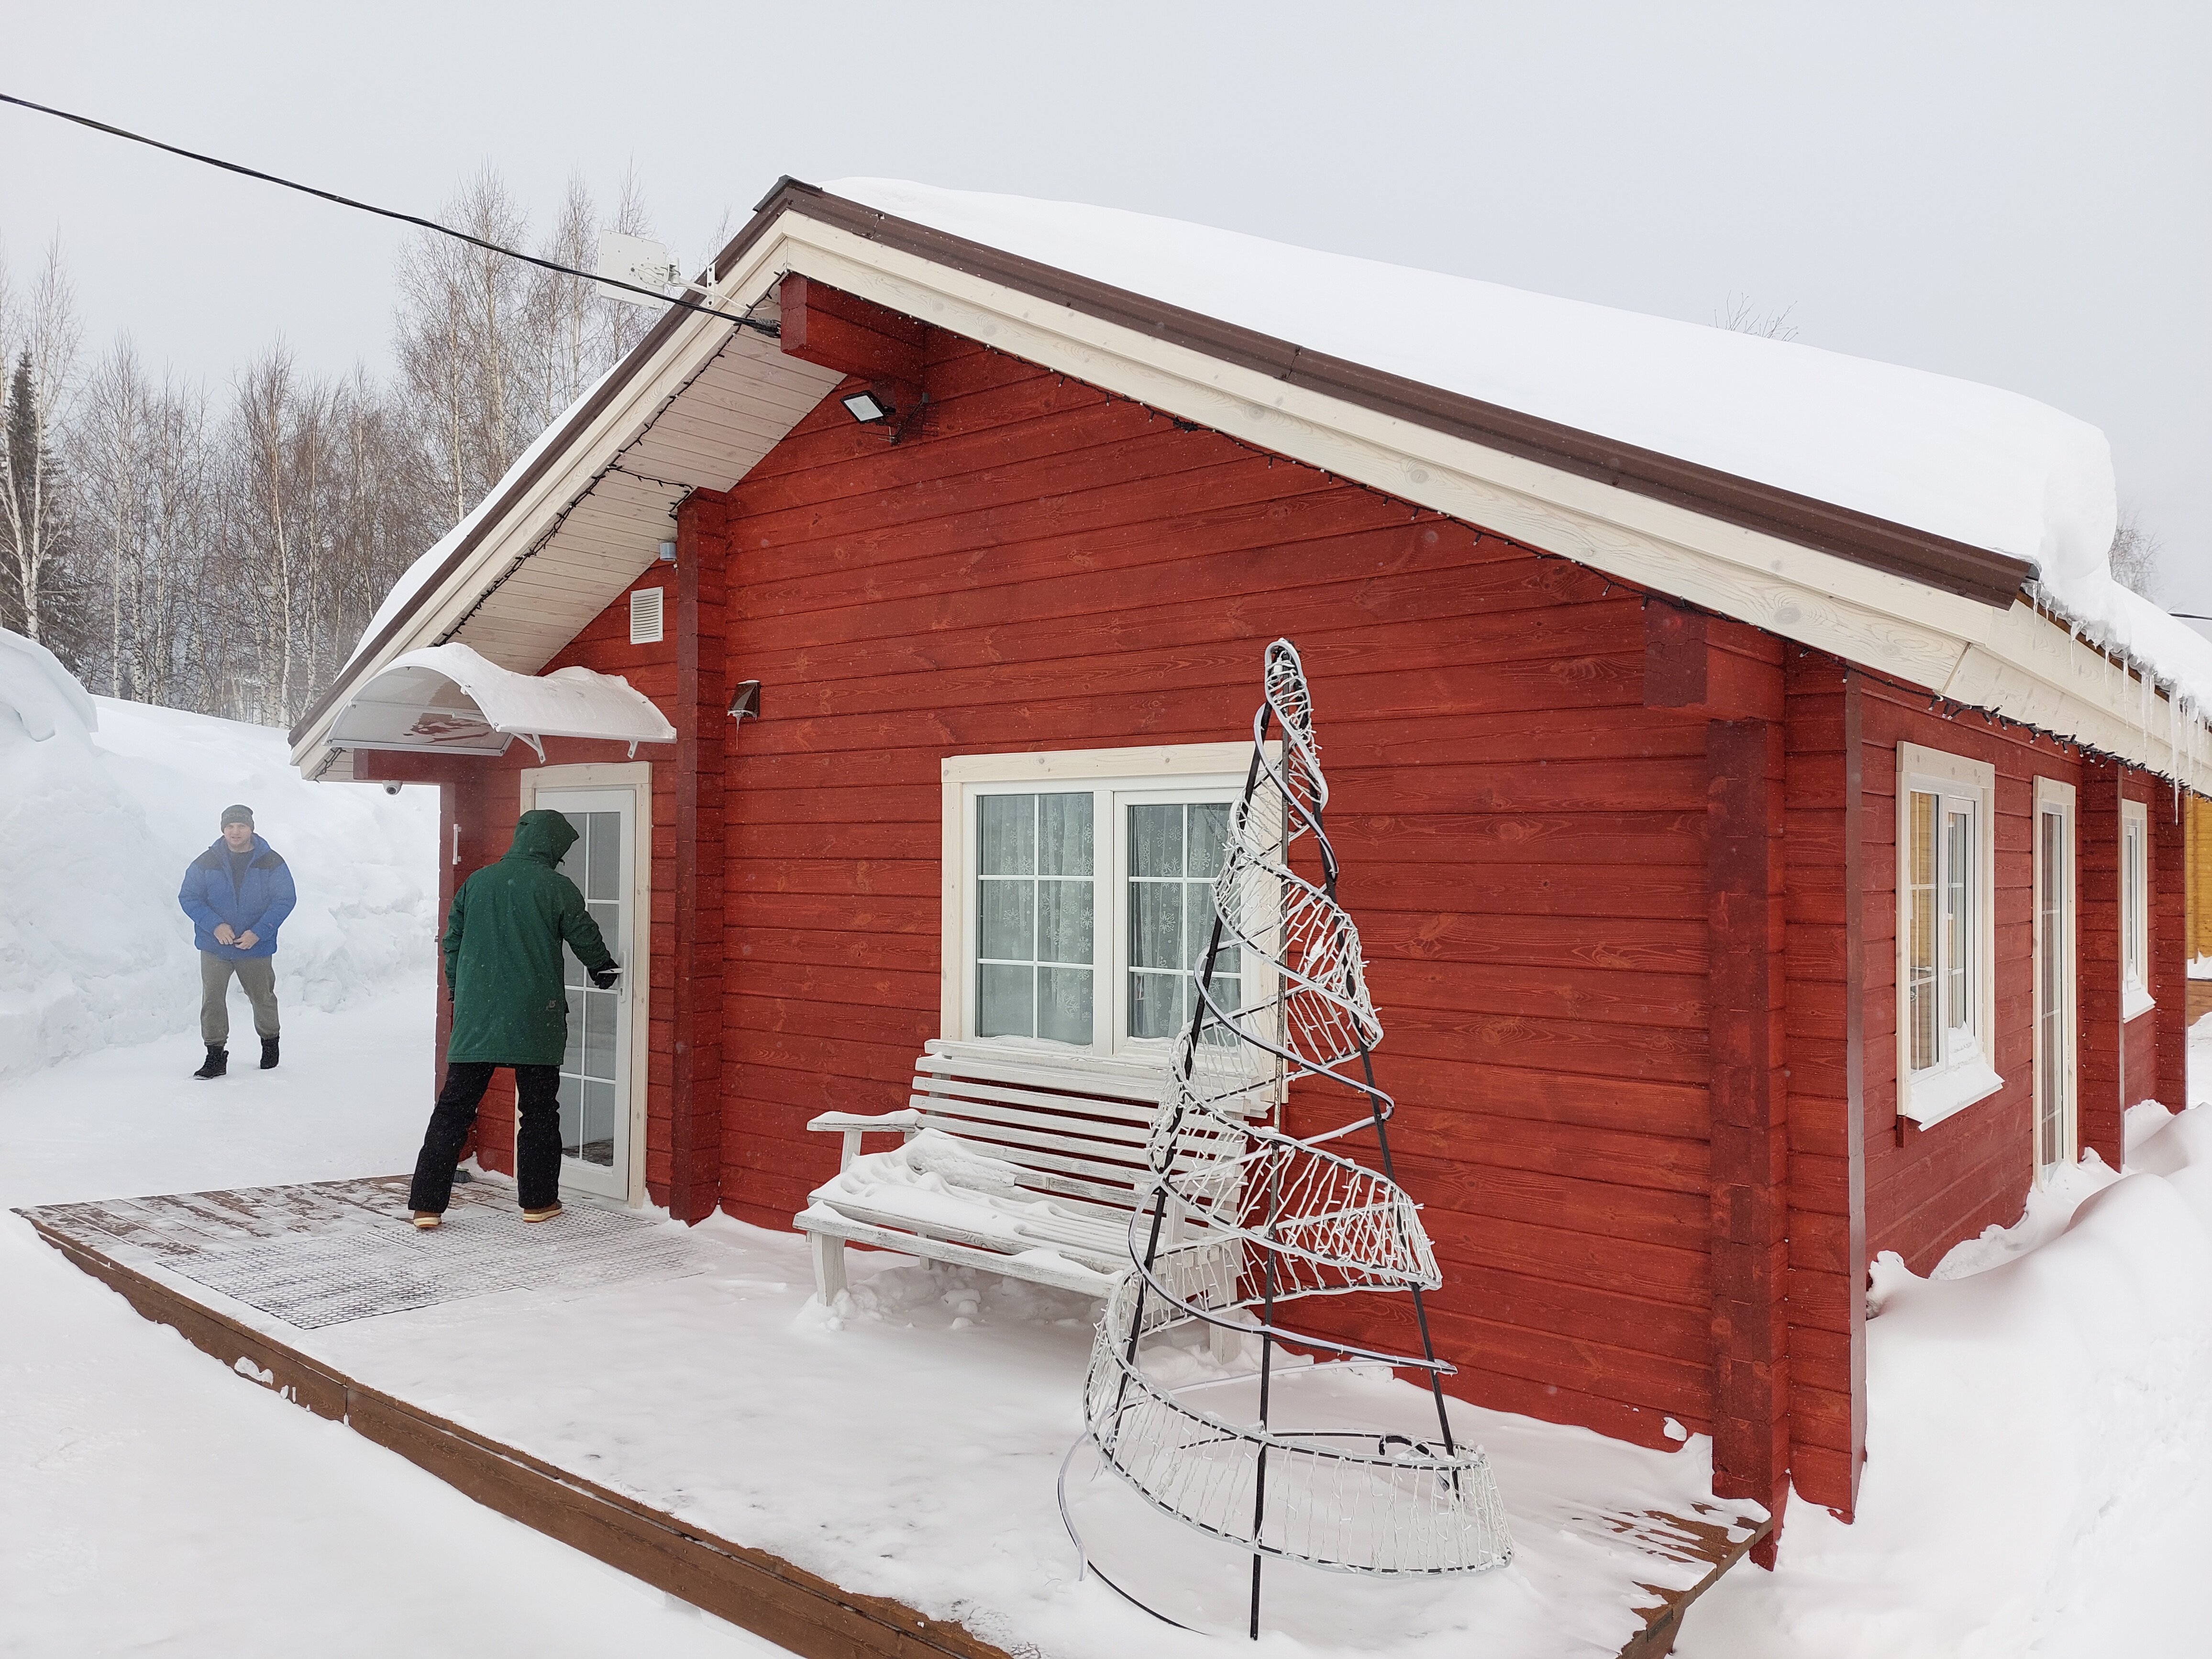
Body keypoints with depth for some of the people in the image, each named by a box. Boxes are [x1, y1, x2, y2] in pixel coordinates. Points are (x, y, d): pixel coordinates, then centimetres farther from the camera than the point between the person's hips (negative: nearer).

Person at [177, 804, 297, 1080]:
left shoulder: (272, 863, -4)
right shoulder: (206, 863, -1)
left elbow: (286, 899, -4)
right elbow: (188, 898, 1)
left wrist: (258, 932, -15)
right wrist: (215, 926, -15)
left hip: (257, 947, 0)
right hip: (214, 947, 1)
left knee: (263, 999, 12)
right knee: (212, 1000, -5)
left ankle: (270, 1042, 35)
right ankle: (215, 1055, 3)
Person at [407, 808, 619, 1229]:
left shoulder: (477, 882, 7)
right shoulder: (556, 887, -5)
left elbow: (452, 941, 12)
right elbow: (586, 939, 5)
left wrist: (458, 992, 22)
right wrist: (604, 969, 26)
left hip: (475, 1018, 3)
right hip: (535, 1020, -3)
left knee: (454, 1107, 8)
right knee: (539, 1109, 10)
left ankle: (427, 1203, 5)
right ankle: (538, 1201, 17)